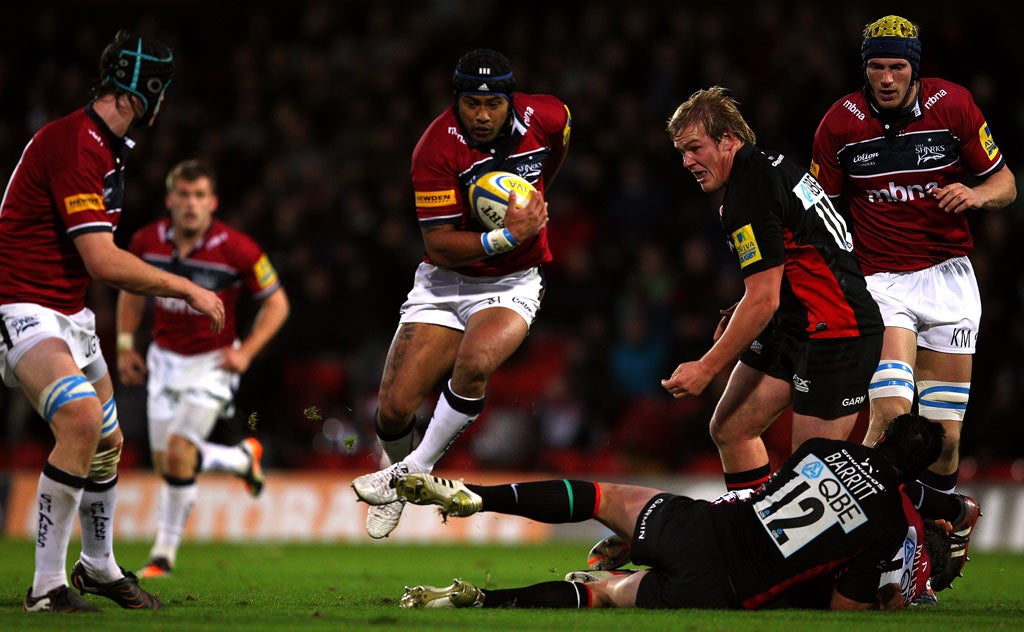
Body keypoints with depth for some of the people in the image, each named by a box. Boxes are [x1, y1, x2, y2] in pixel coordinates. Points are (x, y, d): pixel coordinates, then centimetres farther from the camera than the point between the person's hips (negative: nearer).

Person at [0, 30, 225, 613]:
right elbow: (103, 261, -24)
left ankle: (99, 568, 42)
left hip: (71, 313, 11)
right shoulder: (73, 145, -22)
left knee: (109, 440, 19)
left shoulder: (106, 147, 12)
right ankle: (47, 587, -24)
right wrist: (188, 290, -15)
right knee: (83, 419, -30)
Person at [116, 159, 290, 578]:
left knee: (179, 450, -17)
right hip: (164, 358, 5)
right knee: (165, 461, 5)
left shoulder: (236, 249, -18)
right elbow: (132, 291, 14)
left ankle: (164, 553, -3)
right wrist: (124, 344, 6)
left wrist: (246, 352, -16)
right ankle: (243, 457, 34)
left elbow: (276, 302, -7)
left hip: (213, 362, -5)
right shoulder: (147, 242, -6)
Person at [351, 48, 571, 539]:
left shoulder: (547, 117, -10)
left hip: (513, 284, 1)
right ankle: (394, 495, 24)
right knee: (394, 409, -9)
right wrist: (507, 236, -30)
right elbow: (440, 246, -20)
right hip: (444, 282, 0)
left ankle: (414, 470, -12)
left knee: (474, 363, -32)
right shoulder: (436, 147, -19)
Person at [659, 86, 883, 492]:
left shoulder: (750, 191, -19)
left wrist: (707, 368, -15)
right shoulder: (765, 166, 11)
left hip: (834, 336, -11)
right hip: (793, 329, 11)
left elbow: (764, 300, -21)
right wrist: (738, 314, 14)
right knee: (729, 430, 9)